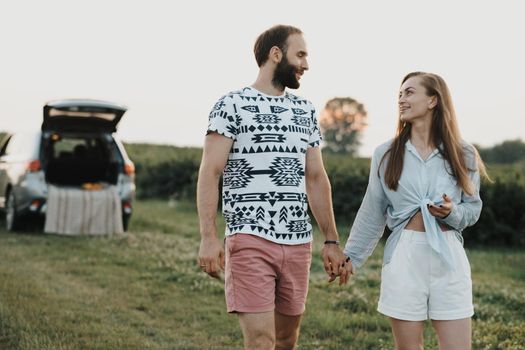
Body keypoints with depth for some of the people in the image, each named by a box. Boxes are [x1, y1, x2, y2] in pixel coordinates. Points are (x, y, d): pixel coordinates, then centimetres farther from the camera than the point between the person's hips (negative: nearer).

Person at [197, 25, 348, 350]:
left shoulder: (306, 111, 15)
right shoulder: (232, 105, -2)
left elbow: (316, 179, 17)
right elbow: (209, 174, -7)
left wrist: (332, 241, 12)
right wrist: (209, 237, -17)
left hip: (299, 243, 6)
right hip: (250, 240, -6)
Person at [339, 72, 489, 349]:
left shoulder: (463, 155, 3)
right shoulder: (386, 154, 4)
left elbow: (473, 209, 9)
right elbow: (372, 213, 11)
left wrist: (451, 212, -12)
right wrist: (351, 257, 12)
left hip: (449, 257, 0)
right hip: (404, 257, 0)